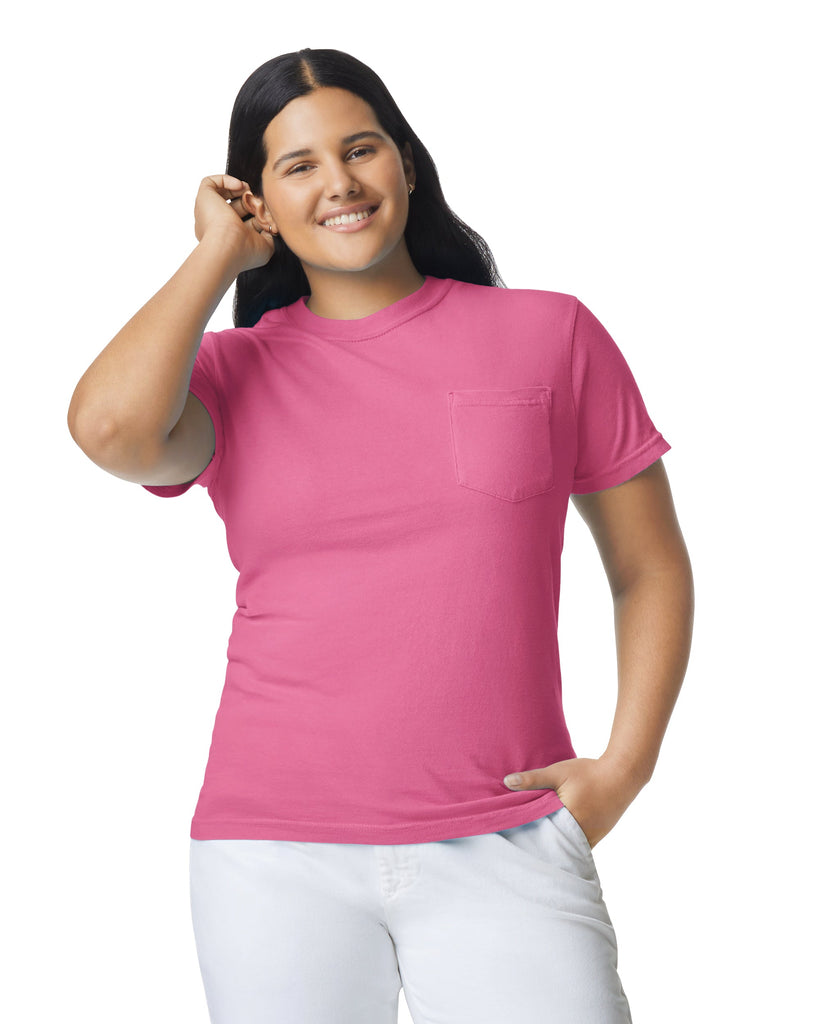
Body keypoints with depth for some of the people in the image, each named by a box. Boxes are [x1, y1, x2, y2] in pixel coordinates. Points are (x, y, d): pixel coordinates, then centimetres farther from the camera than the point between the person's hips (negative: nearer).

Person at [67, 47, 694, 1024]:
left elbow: (651, 570, 10)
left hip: (503, 845, 0)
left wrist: (624, 764, -3)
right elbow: (109, 429, -17)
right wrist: (219, 253, -2)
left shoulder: (550, 335, 5)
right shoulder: (231, 371, 6)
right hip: (274, 856, 1)